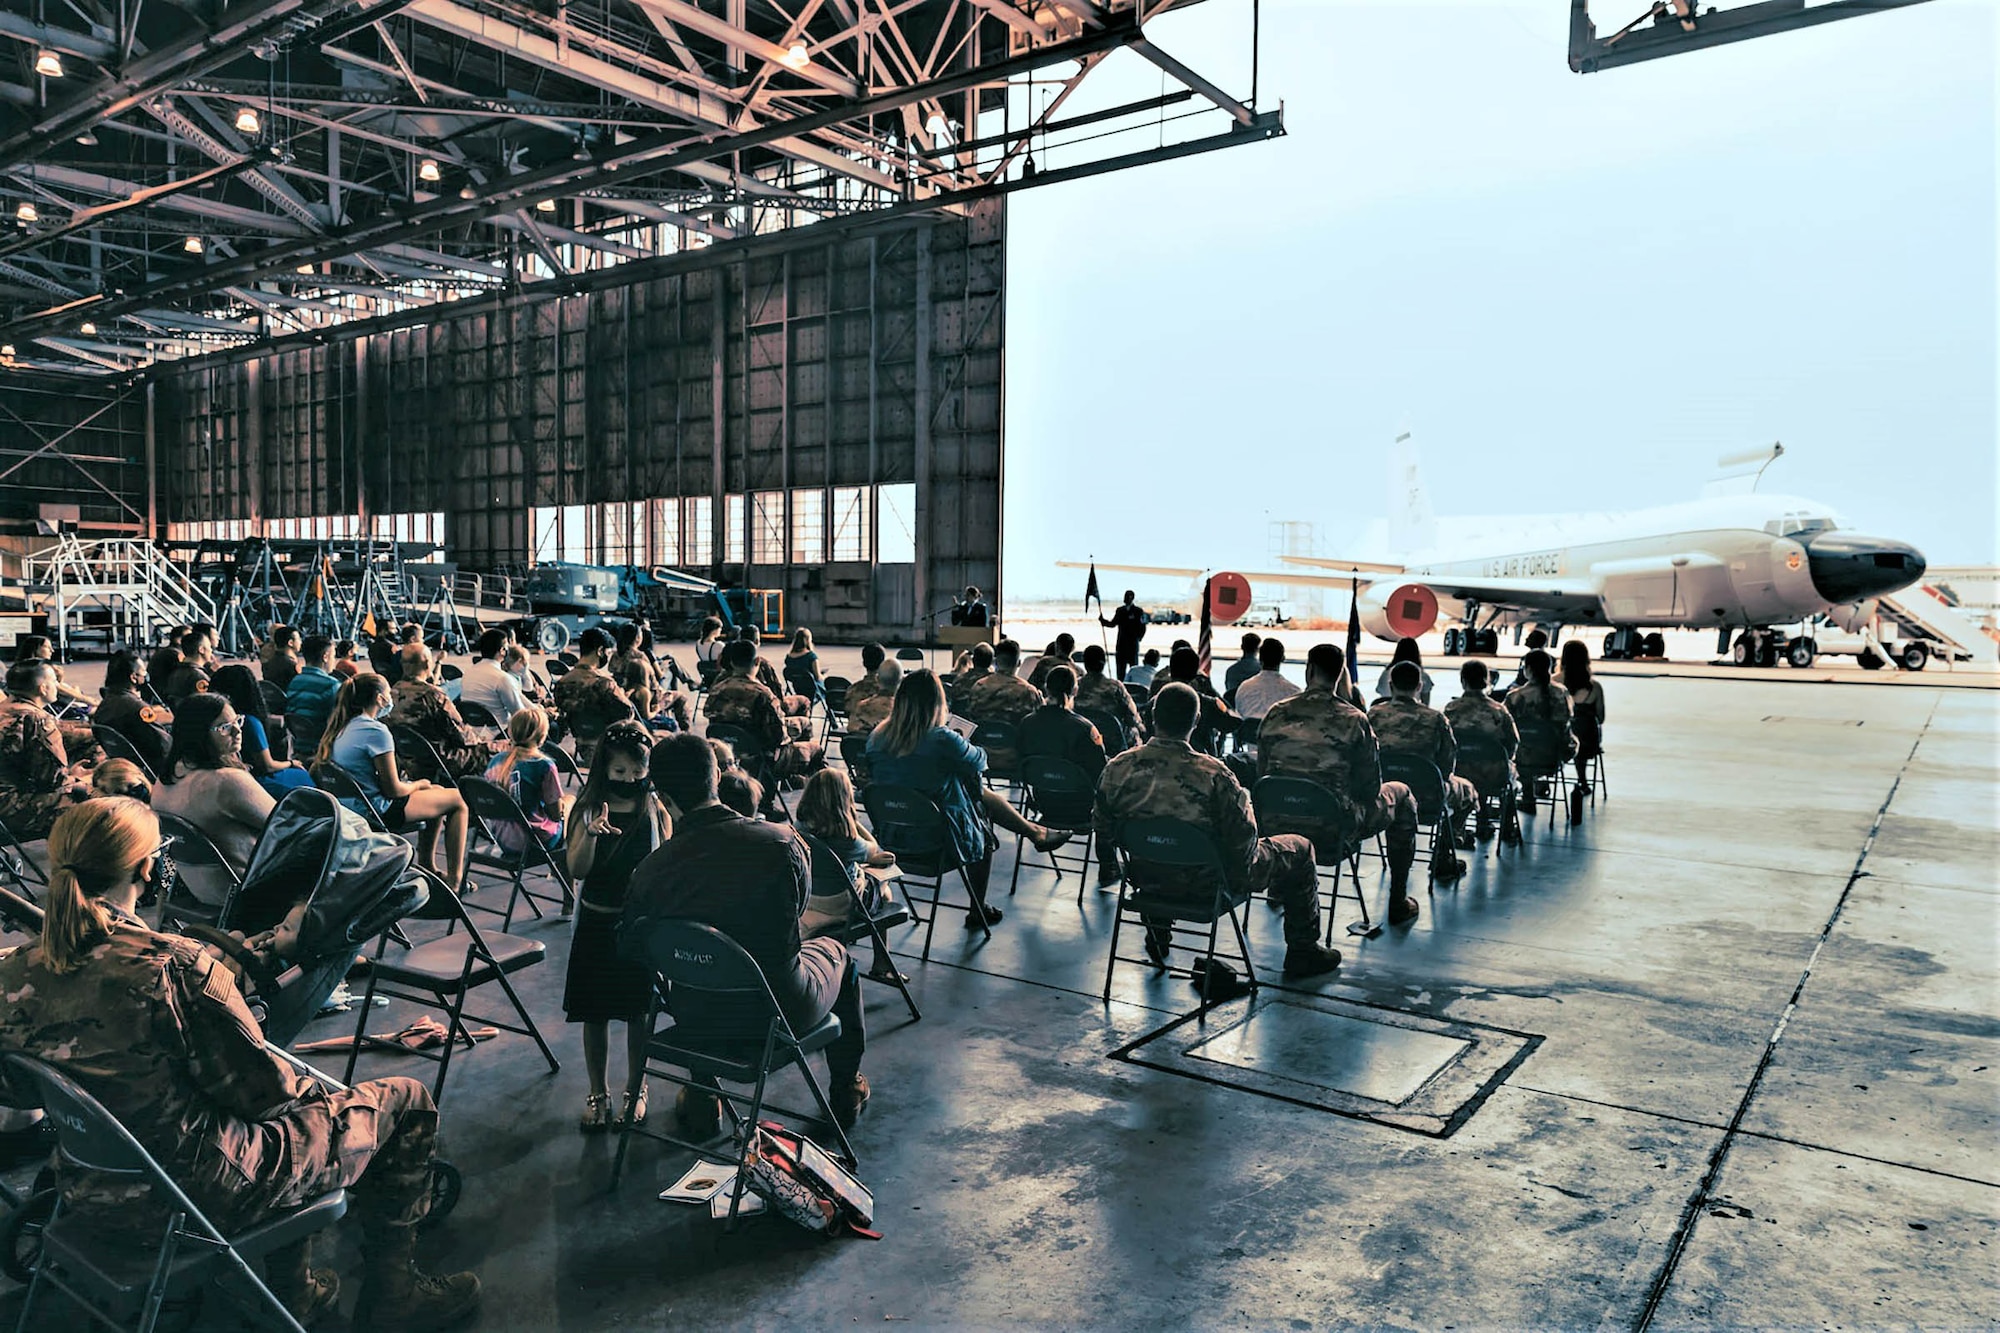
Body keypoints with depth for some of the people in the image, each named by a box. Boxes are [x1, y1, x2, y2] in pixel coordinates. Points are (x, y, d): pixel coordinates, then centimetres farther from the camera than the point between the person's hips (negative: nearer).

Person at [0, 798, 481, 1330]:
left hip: (92, 1194, 8)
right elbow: (264, 1091, -19)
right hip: (196, 1193, -8)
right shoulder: (175, 968, -28)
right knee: (405, 1102, 8)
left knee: (298, 1095, 32)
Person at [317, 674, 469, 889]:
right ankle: (454, 879, 6)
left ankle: (428, 867, 32)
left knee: (438, 791, 26)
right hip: (378, 812, -10)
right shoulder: (376, 731, -22)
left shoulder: (340, 728, 4)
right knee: (458, 800, 2)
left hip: (350, 805, 10)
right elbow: (393, 789, -21)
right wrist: (418, 784, 2)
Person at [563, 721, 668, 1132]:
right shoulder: (588, 809, -4)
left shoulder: (655, 809, -4)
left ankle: (635, 1091, 27)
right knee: (594, 1012, 10)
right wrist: (591, 833, -29)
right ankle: (597, 1094, 27)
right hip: (596, 923, 1)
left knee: (639, 1011, 8)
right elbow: (576, 870, -13)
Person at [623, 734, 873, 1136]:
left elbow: (628, 946, -1)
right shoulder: (784, 843, -21)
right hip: (781, 1012, -2)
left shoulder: (650, 870, -18)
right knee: (835, 952, 31)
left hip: (696, 1018, 2)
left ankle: (700, 1106, 45)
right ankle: (846, 1092, 45)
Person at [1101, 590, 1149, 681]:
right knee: (1120, 670, 7)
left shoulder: (1138, 611, -3)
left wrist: (1137, 639, -7)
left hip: (1133, 644, -4)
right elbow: (1112, 624, 11)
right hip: (1121, 644, 4)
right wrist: (1103, 620, -3)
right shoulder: (1120, 610, 10)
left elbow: (1142, 629, -4)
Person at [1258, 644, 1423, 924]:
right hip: (1334, 830, -3)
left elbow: (1262, 775, 6)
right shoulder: (1353, 720, -13)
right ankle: (1398, 904, 28)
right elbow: (1370, 788, -7)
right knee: (1400, 795, 23)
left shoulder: (1276, 714, -3)